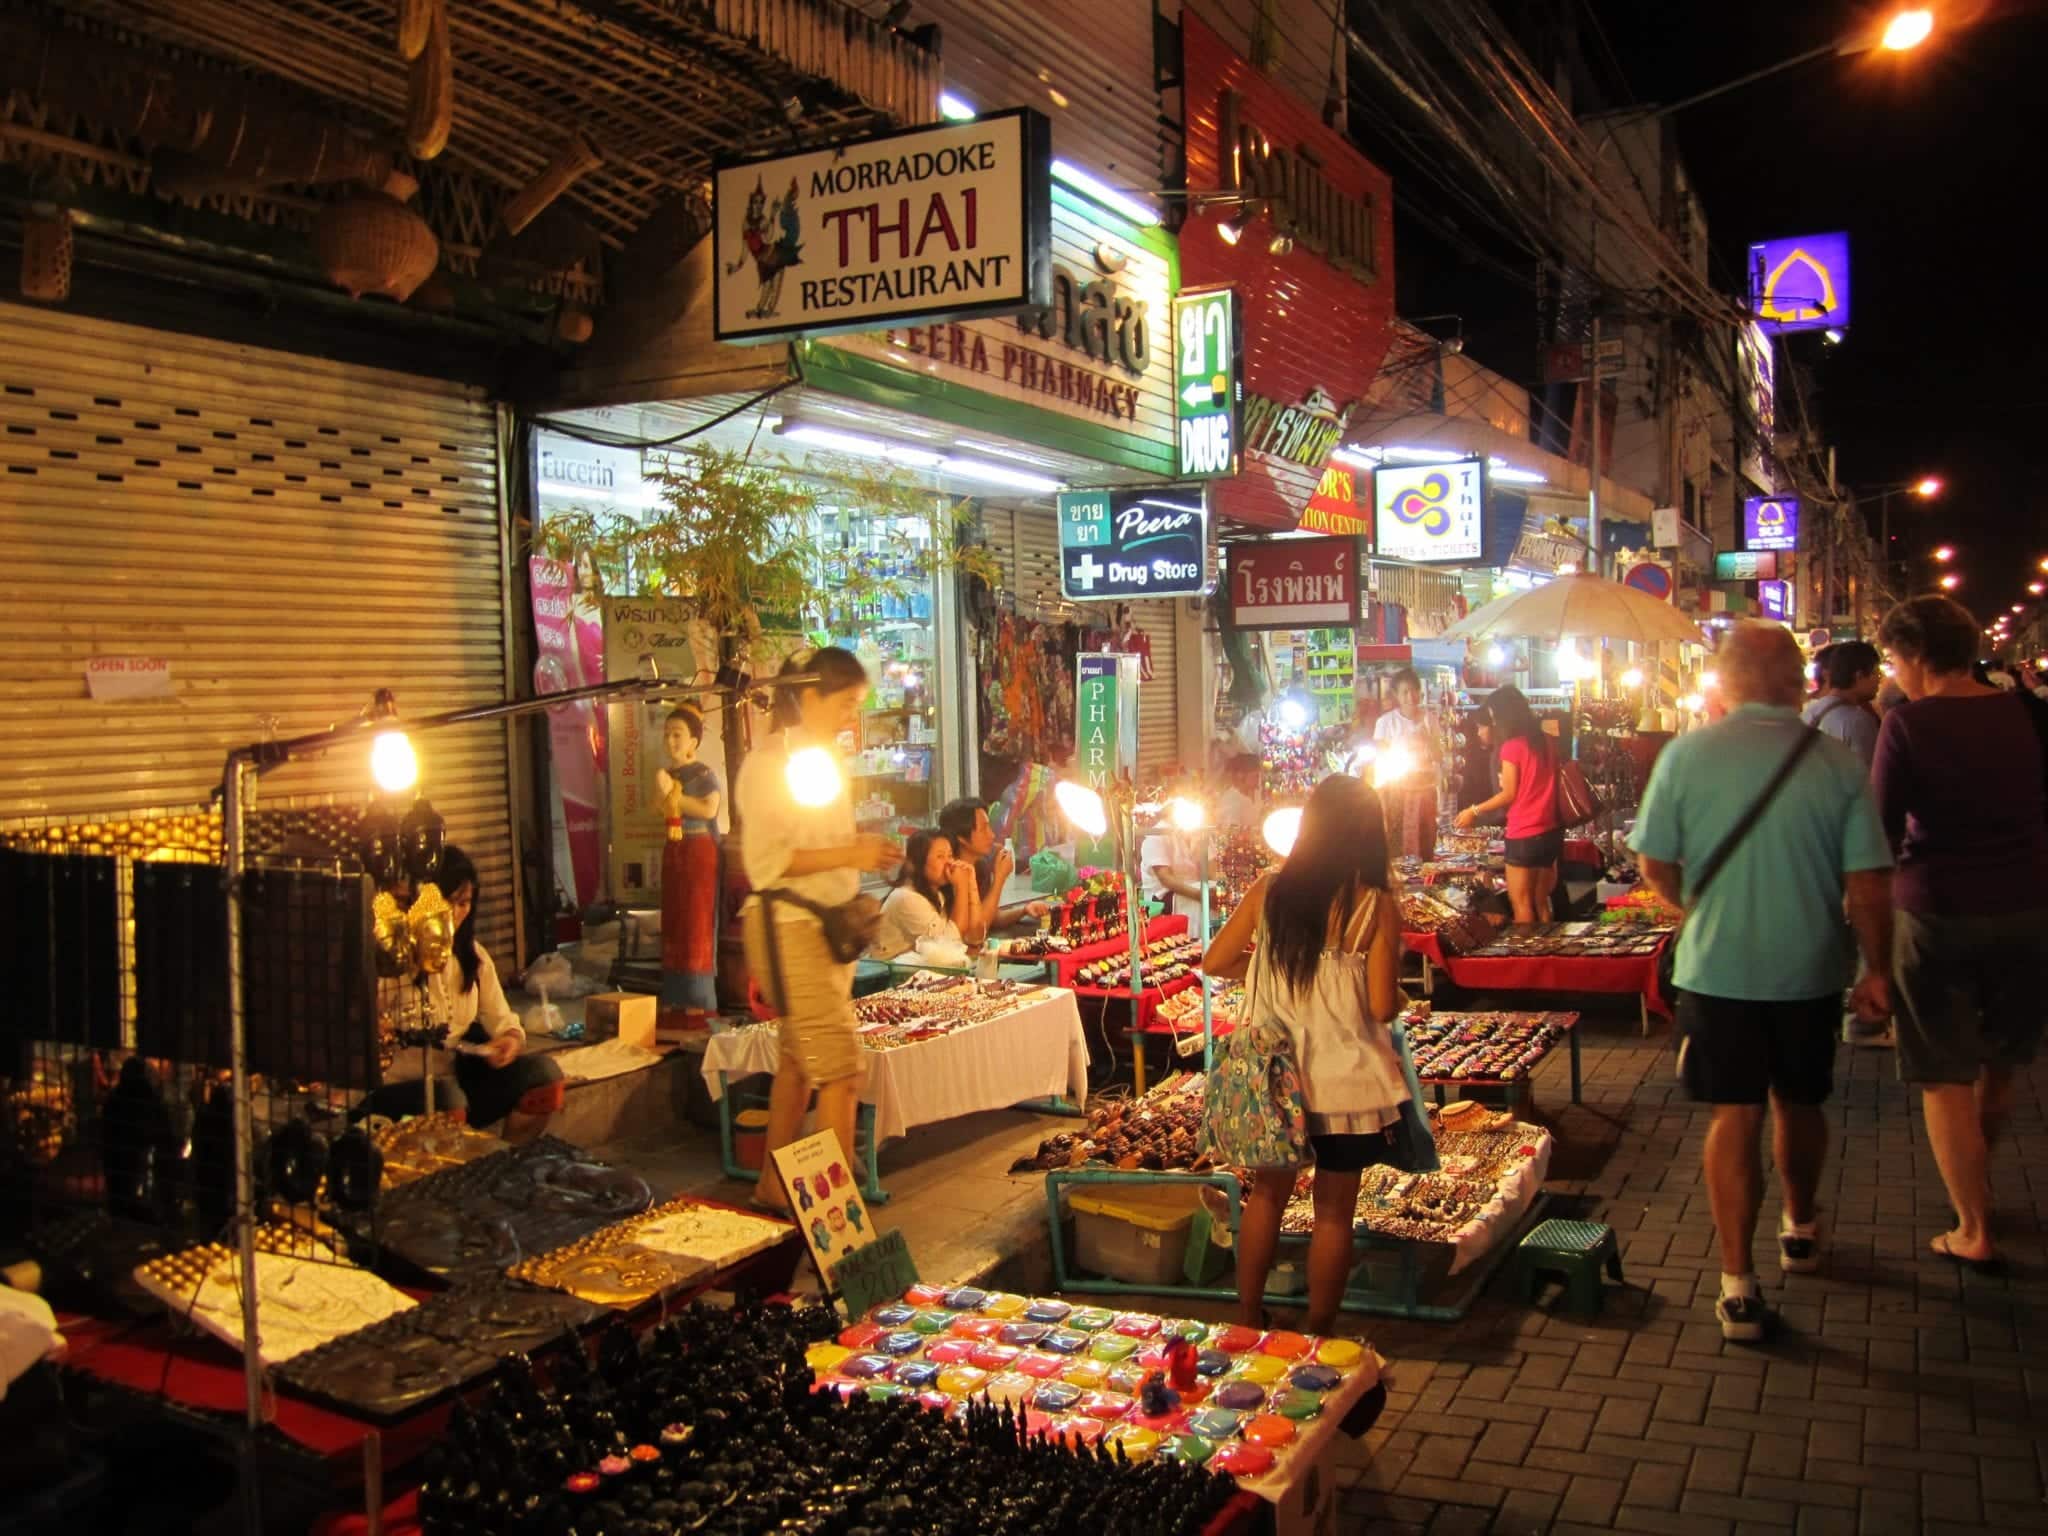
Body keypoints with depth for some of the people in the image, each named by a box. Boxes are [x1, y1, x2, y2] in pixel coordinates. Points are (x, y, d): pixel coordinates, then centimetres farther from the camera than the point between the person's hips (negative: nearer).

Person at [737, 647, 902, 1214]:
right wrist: (849, 854, -23)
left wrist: (866, 853, 6)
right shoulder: (771, 760, -13)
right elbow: (764, 860, -20)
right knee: (841, 1072, -12)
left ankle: (773, 1187, 29)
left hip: (829, 926, 9)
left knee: (800, 1060, 16)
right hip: (789, 928, -9)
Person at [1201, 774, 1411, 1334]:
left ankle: (1246, 1322, 31)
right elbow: (1383, 1008, -15)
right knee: (1334, 1210, 12)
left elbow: (1215, 962, 2)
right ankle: (1318, 1336, 23)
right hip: (1344, 1079, -3)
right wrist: (1396, 995, 7)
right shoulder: (1376, 906, -15)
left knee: (1267, 1191, 21)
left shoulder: (1268, 891, -6)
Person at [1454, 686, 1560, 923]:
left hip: (1524, 836, -7)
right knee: (1541, 903, 14)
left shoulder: (1512, 746, -12)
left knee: (1521, 904, 0)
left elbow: (1509, 794, -10)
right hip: (1550, 831, 7)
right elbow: (1549, 784, 12)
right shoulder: (1547, 741, 8)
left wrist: (1475, 811, 0)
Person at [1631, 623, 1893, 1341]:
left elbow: (1657, 866, -4)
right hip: (1813, 970, 2)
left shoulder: (1686, 754, -10)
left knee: (1735, 1116, 5)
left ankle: (1739, 1286, 4)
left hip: (1718, 969, -1)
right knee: (1800, 1102, 22)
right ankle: (1800, 1229, 44)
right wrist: (1875, 972, 4)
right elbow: (1868, 886, -9)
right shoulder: (1838, 763, -9)